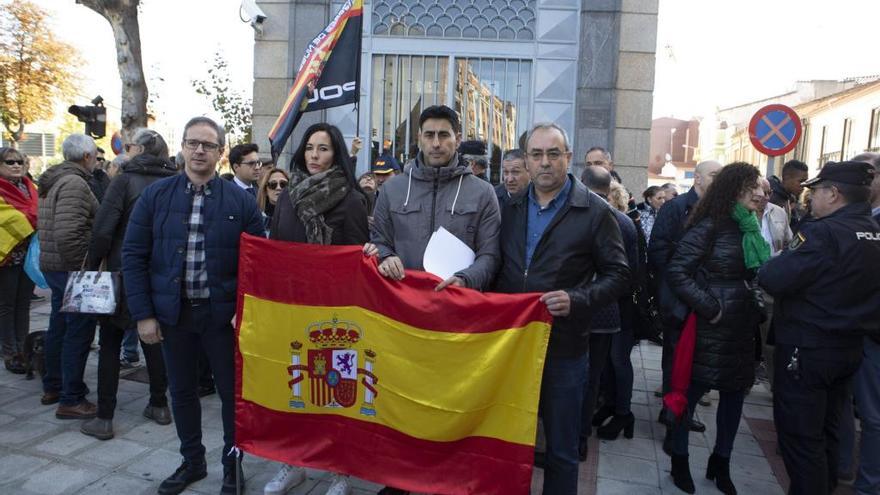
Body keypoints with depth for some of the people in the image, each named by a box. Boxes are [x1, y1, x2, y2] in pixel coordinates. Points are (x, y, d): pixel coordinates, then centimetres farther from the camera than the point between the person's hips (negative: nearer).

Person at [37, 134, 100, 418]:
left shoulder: (53, 182, 14)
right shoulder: (75, 183, -17)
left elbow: (53, 228, 18)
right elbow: (67, 234, -27)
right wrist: (85, 266, -20)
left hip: (53, 266, 10)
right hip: (72, 269, -10)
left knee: (59, 327, 20)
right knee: (79, 332, -4)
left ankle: (52, 387, 33)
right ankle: (71, 400, 2)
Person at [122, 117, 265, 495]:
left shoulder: (240, 201, -3)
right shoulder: (155, 196, 2)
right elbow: (133, 255, 1)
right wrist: (143, 314, -4)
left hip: (223, 314, -2)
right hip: (172, 312, 2)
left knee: (232, 391, 8)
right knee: (182, 390, 15)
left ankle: (232, 464, 26)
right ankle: (192, 461, 34)